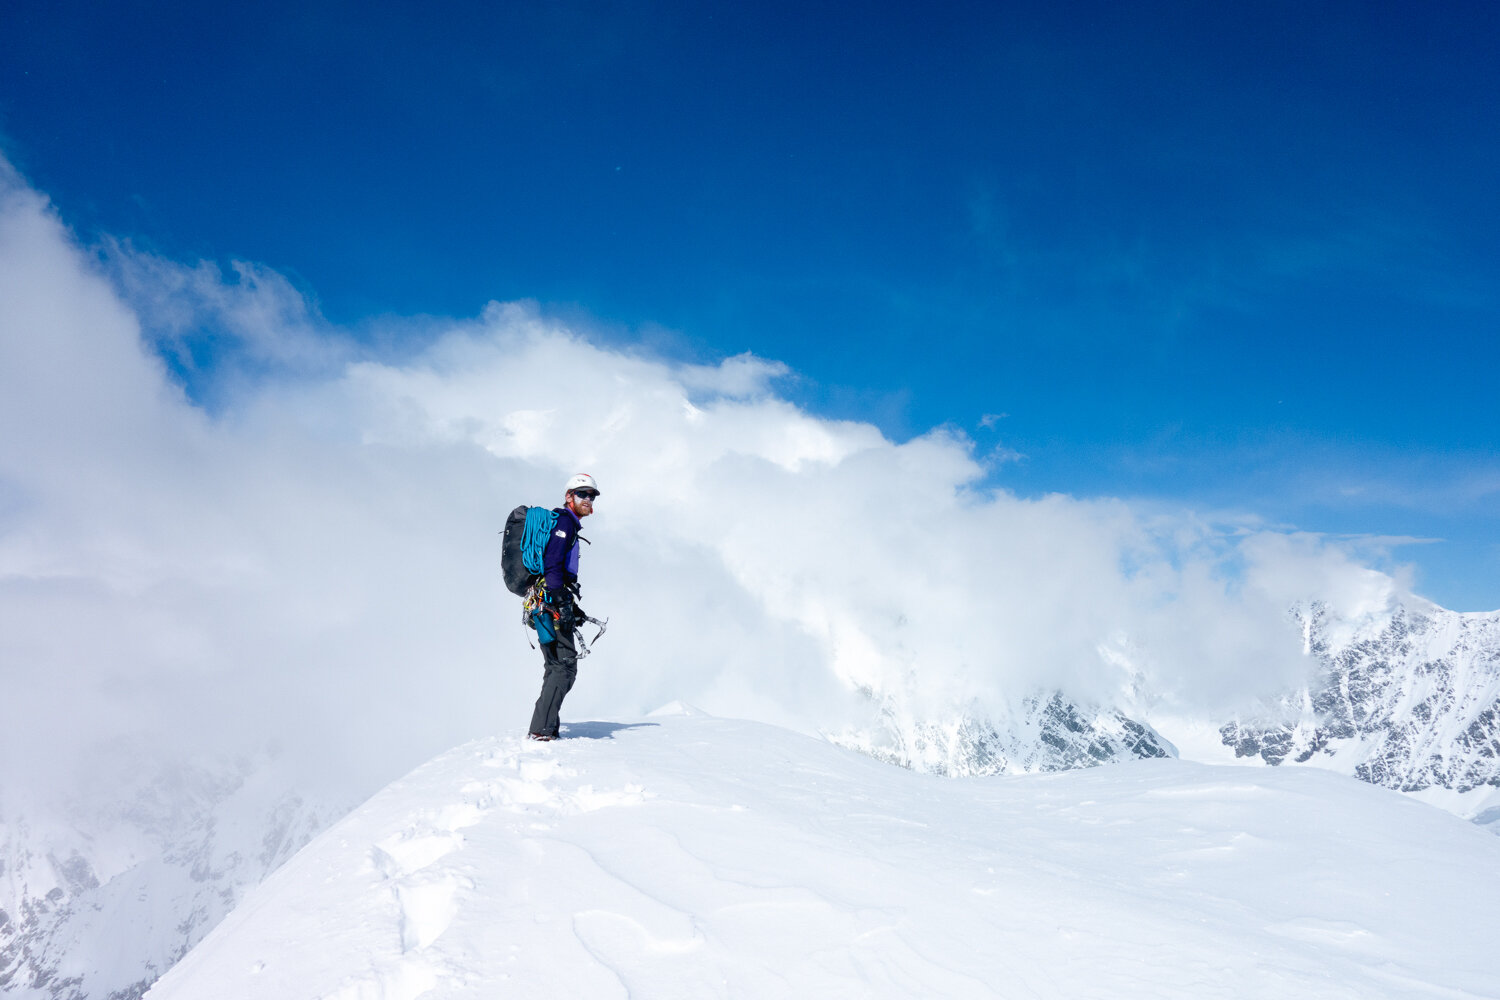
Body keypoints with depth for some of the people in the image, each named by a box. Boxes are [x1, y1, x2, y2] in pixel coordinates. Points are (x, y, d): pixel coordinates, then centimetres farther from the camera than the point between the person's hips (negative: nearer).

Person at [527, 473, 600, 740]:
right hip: (550, 601, -10)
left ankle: (547, 727, 12)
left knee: (556, 666, 12)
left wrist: (573, 607, 28)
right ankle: (541, 729, -15)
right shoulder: (564, 520, -6)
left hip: (544, 601, 10)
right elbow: (552, 564, -18)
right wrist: (562, 603, -25)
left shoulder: (567, 524, 24)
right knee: (565, 665, -12)